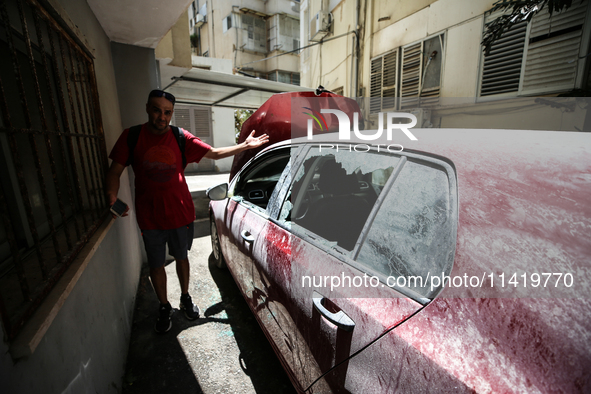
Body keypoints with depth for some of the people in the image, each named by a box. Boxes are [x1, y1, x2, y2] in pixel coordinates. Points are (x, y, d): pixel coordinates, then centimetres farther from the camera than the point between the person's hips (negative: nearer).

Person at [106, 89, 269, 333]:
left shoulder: (180, 137, -4)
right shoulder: (131, 136, -5)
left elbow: (214, 153, -1)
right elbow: (115, 171, -2)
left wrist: (245, 146, -8)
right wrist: (112, 196, -22)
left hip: (180, 212, 1)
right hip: (149, 216, 0)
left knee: (181, 257, 18)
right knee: (156, 264, 14)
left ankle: (185, 298, 42)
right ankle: (164, 307, 37)